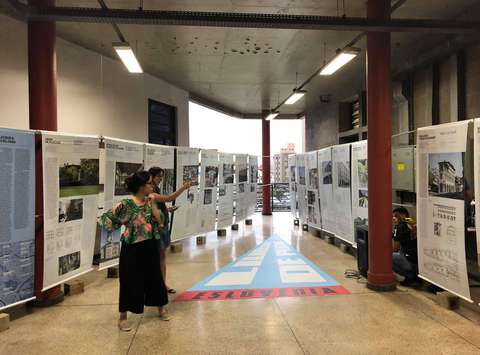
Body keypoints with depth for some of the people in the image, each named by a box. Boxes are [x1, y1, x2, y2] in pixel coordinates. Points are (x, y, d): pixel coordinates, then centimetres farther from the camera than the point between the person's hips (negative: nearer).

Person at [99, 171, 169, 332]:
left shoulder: (149, 202, 1)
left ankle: (161, 308, 37)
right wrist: (122, 229, -8)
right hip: (132, 248, -5)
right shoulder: (126, 204, -17)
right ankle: (123, 317, 21)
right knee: (130, 282, 4)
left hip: (149, 247, 6)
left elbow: (160, 221, -3)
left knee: (155, 278, 17)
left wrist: (152, 204, -11)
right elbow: (106, 218, -12)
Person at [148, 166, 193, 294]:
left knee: (163, 256, 14)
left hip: (163, 226, 9)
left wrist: (167, 210, 6)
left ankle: (163, 284, 24)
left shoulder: (156, 190, 11)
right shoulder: (150, 193, -18)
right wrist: (184, 187, -31)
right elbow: (169, 198, -30)